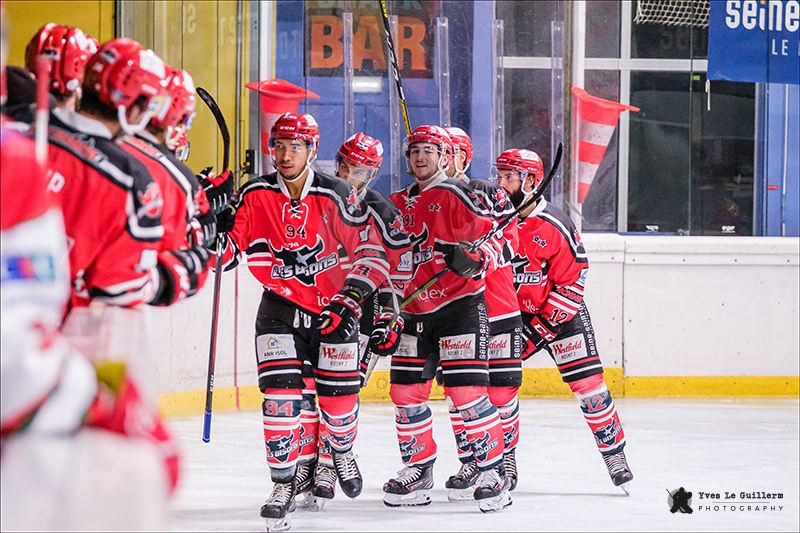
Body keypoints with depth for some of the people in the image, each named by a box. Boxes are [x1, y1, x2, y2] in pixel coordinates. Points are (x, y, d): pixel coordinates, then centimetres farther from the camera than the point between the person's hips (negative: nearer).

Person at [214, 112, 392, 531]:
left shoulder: (336, 197, -11)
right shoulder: (254, 196, -8)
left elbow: (371, 250, -6)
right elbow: (227, 253, -8)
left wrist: (351, 299, -14)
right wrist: (219, 225, -29)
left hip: (333, 308, 0)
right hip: (281, 308, 0)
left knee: (339, 395, 3)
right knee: (280, 394, -13)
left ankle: (342, 451, 37)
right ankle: (283, 483, -3)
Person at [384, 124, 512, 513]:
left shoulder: (459, 196, -7)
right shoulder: (398, 205, 14)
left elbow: (491, 243, -12)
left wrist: (472, 259, -30)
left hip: (461, 304, -7)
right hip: (415, 311, 7)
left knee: (466, 390, -14)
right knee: (406, 391, 5)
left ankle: (491, 471, -9)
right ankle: (418, 469, 19)